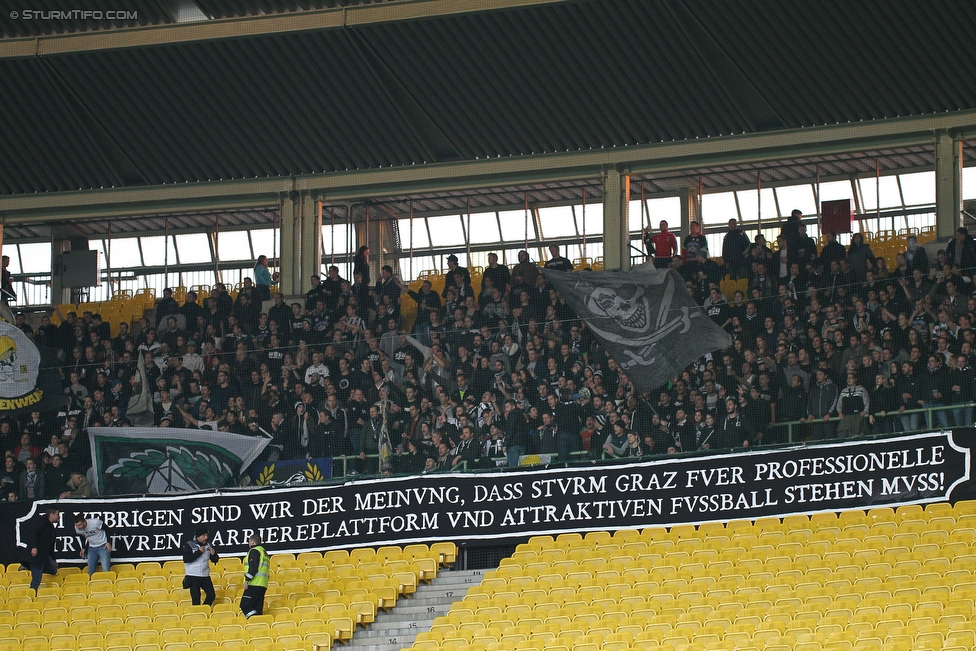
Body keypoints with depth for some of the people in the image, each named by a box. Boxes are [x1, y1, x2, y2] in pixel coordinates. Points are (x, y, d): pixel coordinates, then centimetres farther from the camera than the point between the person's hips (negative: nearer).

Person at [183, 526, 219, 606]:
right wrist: (199, 552, -19)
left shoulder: (209, 546, 6)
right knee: (196, 598, -6)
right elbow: (186, 559, -20)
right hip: (193, 576, -5)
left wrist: (213, 554, -9)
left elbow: (215, 560, 14)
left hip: (205, 576, 5)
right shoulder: (189, 545, -7)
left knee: (211, 595, 2)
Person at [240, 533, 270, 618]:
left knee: (244, 605, -12)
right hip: (263, 585, 10)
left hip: (254, 585, -10)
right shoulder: (264, 553, 26)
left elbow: (253, 567, -16)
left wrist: (247, 580, -17)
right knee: (257, 609, 8)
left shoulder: (254, 551, -4)